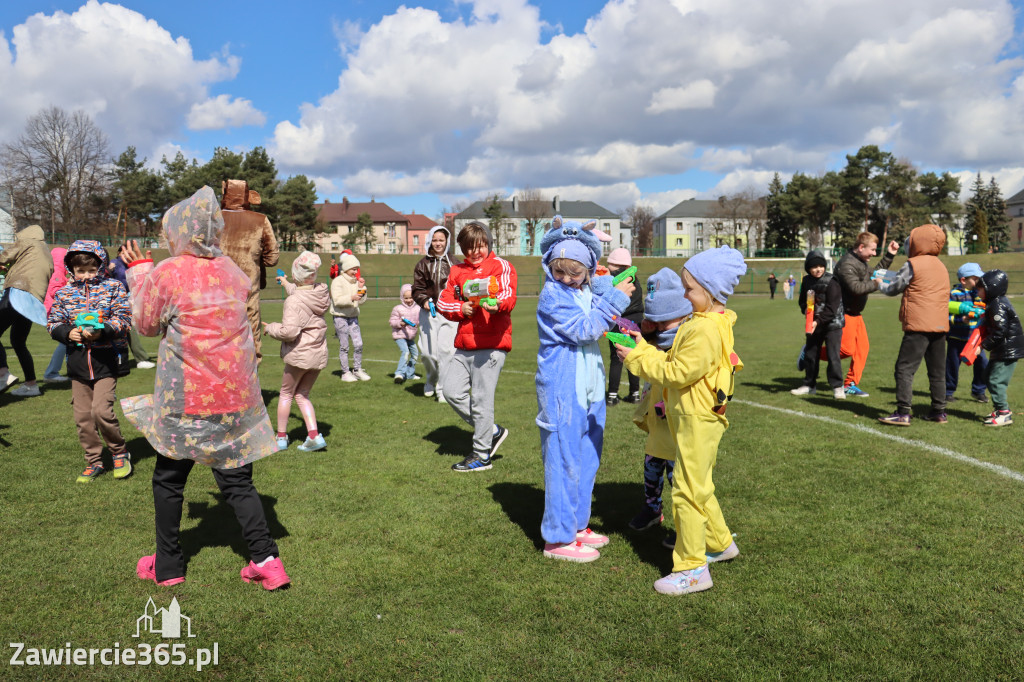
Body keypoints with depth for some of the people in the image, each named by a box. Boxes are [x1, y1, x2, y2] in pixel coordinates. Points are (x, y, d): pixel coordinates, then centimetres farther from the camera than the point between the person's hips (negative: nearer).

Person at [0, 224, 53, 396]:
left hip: (19, 292, -8)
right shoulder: (48, 257, 29)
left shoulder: (27, 242, 9)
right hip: (35, 303, 8)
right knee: (18, 342, 18)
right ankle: (31, 384, 17)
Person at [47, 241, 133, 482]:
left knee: (101, 410, -14)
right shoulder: (64, 293, 8)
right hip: (78, 360, 4)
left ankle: (120, 453, 10)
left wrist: (101, 331, -23)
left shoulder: (113, 287, -2)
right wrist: (68, 333, -10)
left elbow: (123, 319, -7)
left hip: (106, 358, -4)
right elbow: (53, 322, 11)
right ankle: (93, 462, 24)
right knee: (82, 414, 9)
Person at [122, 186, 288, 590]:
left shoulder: (167, 274, -11)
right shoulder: (231, 270, 4)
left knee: (168, 480, 15)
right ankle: (266, 559, 1)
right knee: (237, 481, 11)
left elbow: (146, 325, 2)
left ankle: (167, 566, 25)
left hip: (187, 402, -4)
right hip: (236, 398, 4)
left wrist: (139, 271, 14)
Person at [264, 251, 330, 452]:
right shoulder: (321, 293, 3)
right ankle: (314, 435, 5)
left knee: (286, 394, 14)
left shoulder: (293, 301, -19)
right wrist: (287, 285, 41)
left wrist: (270, 328, -7)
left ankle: (281, 437, 22)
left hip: (299, 355, -6)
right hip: (319, 354, 6)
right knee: (302, 395, 18)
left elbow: (289, 331, -25)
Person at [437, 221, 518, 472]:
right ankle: (493, 432, 20)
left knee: (481, 400, -4)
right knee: (452, 391, 3)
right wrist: (461, 309, -9)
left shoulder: (501, 266, -1)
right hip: (464, 345, 7)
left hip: (491, 345, -7)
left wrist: (497, 305, -42)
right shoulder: (458, 271, 16)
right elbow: (443, 302, 12)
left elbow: (508, 295, -19)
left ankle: (482, 456, 9)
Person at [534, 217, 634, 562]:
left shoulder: (591, 290, 9)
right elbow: (584, 329, -20)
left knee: (587, 460, 17)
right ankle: (558, 538, 10)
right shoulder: (552, 295, -13)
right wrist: (615, 298, -16)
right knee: (564, 462, -2)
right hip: (562, 392, -8)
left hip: (589, 390, 8)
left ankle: (577, 525, 32)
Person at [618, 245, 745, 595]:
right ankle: (720, 543, 40)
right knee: (698, 487, 23)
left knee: (688, 490, -4)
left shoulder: (705, 330, -23)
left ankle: (692, 569, 5)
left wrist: (637, 359, -15)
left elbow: (679, 373, -22)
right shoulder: (708, 323, 10)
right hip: (693, 418, 11)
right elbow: (674, 362, 11)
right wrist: (643, 348, 4)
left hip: (697, 421, -11)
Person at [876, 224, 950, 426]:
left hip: (919, 325, -8)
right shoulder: (941, 266, 16)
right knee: (937, 371, 14)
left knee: (904, 368, -7)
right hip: (940, 325, 8)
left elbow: (893, 289, 0)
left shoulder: (913, 265, -7)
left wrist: (880, 283, 22)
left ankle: (903, 413, -12)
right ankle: (939, 411, 18)